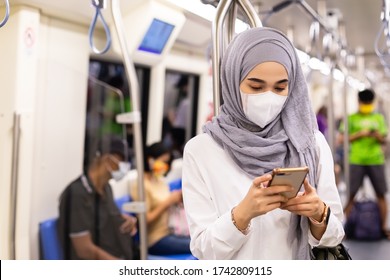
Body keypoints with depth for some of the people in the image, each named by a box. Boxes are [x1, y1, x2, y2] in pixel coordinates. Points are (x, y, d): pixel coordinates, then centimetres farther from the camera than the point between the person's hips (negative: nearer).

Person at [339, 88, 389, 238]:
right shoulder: (351, 118, 6)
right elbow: (344, 138, 0)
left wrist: (378, 136, -10)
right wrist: (361, 133, -11)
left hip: (376, 160, 2)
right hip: (356, 160, -2)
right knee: (352, 194, -3)